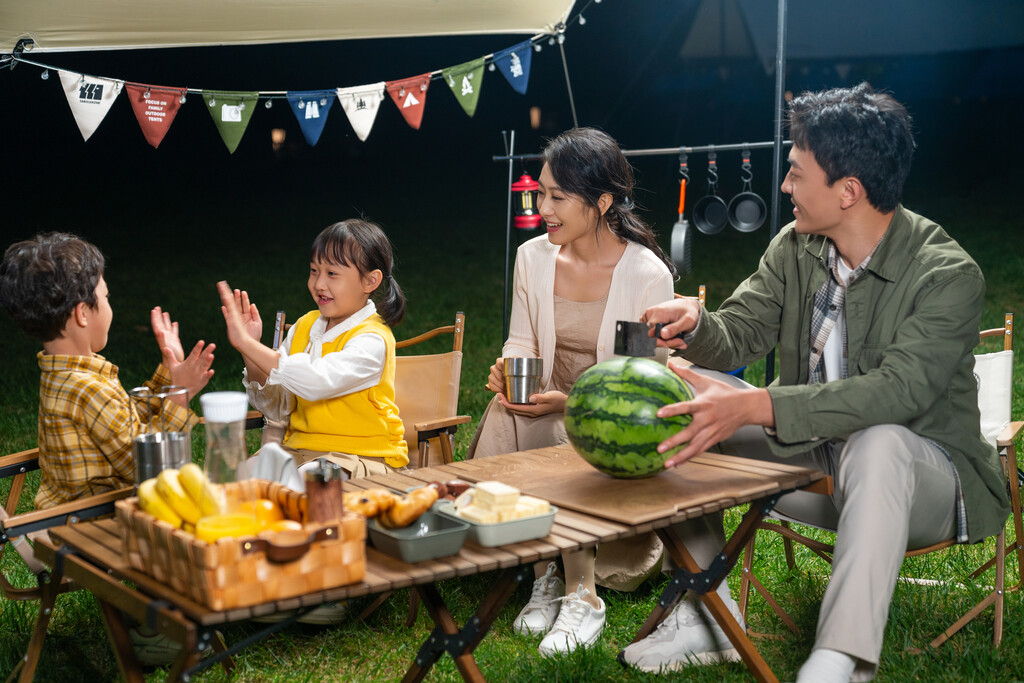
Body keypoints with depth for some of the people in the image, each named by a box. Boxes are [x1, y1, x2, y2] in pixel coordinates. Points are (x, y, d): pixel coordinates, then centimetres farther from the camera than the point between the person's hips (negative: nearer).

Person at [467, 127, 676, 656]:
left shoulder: (648, 274, -13)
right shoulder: (533, 257, 2)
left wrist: (572, 402, -25)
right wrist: (509, 368, -12)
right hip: (548, 408, 4)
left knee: (566, 448, -35)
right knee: (503, 419, -29)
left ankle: (582, 595, -14)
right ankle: (543, 573, -11)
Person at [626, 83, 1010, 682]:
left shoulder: (949, 275, -22)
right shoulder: (793, 248, 0)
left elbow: (897, 391, -35)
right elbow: (738, 335, 4)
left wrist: (751, 407, -46)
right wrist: (696, 323, -23)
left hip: (922, 476, -6)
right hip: (812, 453, 7)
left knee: (878, 443, -41)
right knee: (680, 404, -8)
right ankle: (706, 617, -5)